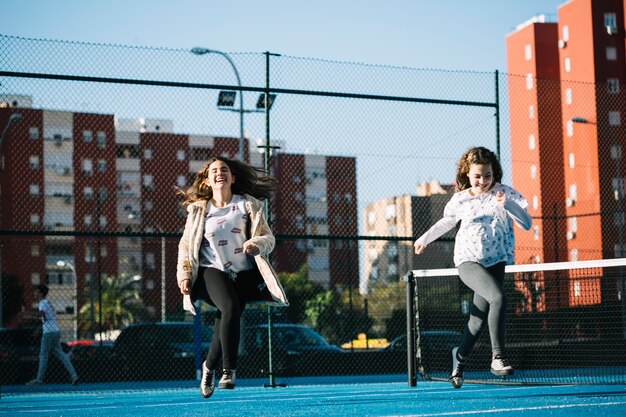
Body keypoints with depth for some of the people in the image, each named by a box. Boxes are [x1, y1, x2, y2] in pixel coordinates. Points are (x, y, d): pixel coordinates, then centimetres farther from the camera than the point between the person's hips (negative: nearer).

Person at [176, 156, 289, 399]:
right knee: (230, 308, -28)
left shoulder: (249, 205, 7)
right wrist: (184, 275, 1)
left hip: (244, 274, 1)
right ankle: (229, 369, -19)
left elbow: (267, 238, 1)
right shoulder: (199, 209, 9)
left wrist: (256, 244, -23)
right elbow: (186, 245, 14)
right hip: (213, 271, -1)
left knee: (227, 316, -17)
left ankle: (209, 366, 9)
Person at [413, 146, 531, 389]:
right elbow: (447, 222, 26)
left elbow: (527, 224, -6)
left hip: (495, 263, 2)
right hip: (468, 261, -2)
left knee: (479, 319, 2)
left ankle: (460, 356, 29)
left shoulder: (505, 193, 2)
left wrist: (508, 205, -20)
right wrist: (424, 239, 33)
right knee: (498, 298, -29)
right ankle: (498, 356, -27)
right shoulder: (460, 199, 5)